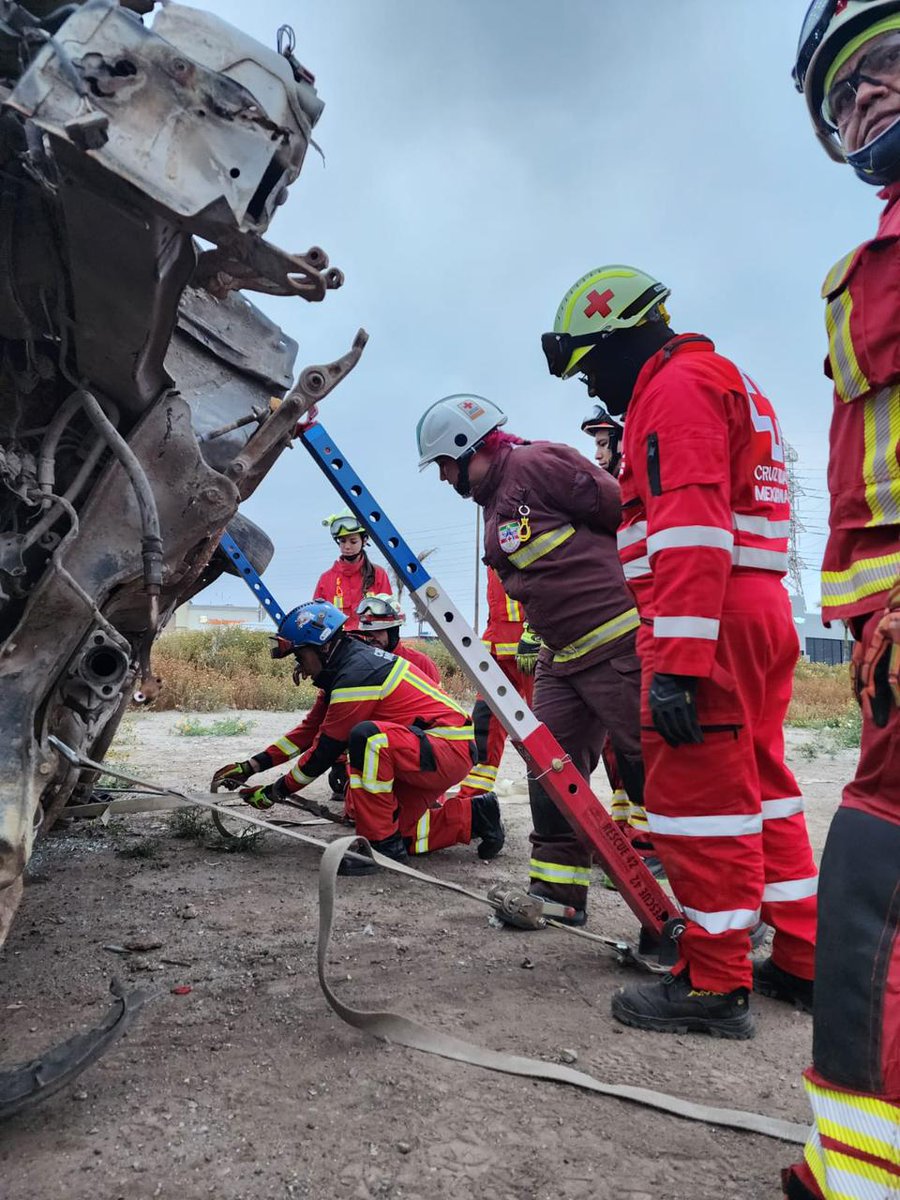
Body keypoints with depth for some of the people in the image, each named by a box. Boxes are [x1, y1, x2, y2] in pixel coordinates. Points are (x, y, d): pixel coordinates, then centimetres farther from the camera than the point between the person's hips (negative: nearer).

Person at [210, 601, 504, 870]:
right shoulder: (344, 666, 8)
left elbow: (326, 749, -16)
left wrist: (275, 792, -3)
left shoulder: (356, 675, -22)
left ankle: (382, 844, -20)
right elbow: (312, 731, 14)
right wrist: (252, 766, 10)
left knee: (367, 736, -33)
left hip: (449, 751, -10)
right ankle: (473, 816, 24)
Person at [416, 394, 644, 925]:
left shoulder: (536, 464, -13)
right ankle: (558, 888, 18)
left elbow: (624, 512, -16)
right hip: (561, 653, 10)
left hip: (618, 640, -10)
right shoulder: (496, 504, 18)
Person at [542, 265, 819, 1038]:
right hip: (762, 612, 11)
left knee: (699, 797, -4)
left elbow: (691, 529, -21)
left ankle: (715, 984, 6)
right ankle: (803, 963, 24)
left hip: (708, 620, -11)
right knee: (760, 788, 15)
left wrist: (676, 662, -25)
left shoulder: (675, 387, -7)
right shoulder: (727, 383, 26)